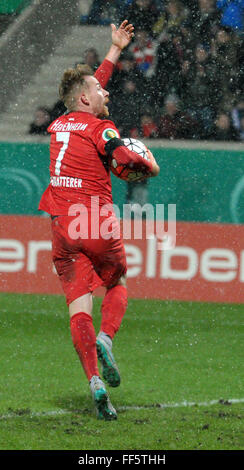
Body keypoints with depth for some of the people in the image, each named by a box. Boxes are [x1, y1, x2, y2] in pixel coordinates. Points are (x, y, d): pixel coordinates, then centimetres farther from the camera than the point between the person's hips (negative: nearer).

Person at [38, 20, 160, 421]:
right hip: (99, 225, -5)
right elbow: (126, 159, -23)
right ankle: (105, 339, -6)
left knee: (78, 304, -2)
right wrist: (149, 165, 1)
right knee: (117, 284, 20)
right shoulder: (99, 128, -7)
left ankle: (94, 380, -14)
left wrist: (115, 50, 38)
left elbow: (88, 87, 29)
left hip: (63, 226, 5)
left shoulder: (59, 125, 14)